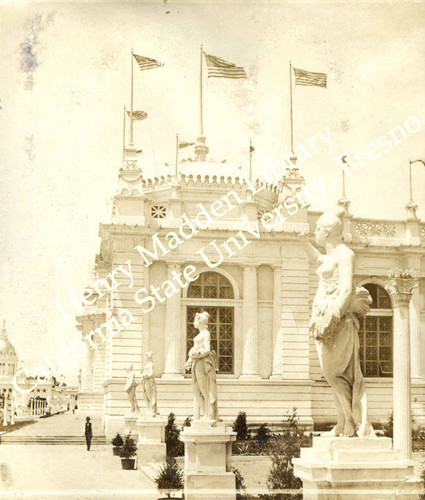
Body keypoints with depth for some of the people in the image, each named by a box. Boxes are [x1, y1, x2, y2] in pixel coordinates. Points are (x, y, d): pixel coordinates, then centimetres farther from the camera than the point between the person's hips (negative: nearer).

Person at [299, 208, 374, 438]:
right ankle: (342, 425, 9)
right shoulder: (332, 255, 18)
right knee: (337, 375, 7)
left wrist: (334, 315, -27)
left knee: (335, 373, -10)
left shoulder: (344, 253, -9)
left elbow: (347, 289, -19)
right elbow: (316, 258, 43)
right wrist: (304, 241, 28)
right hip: (325, 319, 9)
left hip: (337, 319, -9)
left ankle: (355, 422, -6)